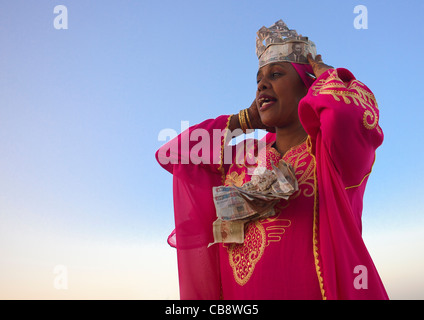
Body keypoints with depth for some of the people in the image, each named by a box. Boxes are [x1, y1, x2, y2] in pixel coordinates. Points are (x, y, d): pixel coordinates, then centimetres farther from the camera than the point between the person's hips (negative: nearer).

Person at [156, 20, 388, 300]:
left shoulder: (329, 153, -4)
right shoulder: (242, 161, 10)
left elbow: (346, 109, -26)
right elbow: (170, 153, 14)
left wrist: (324, 74, -2)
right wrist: (245, 120, 12)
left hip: (321, 291, -4)